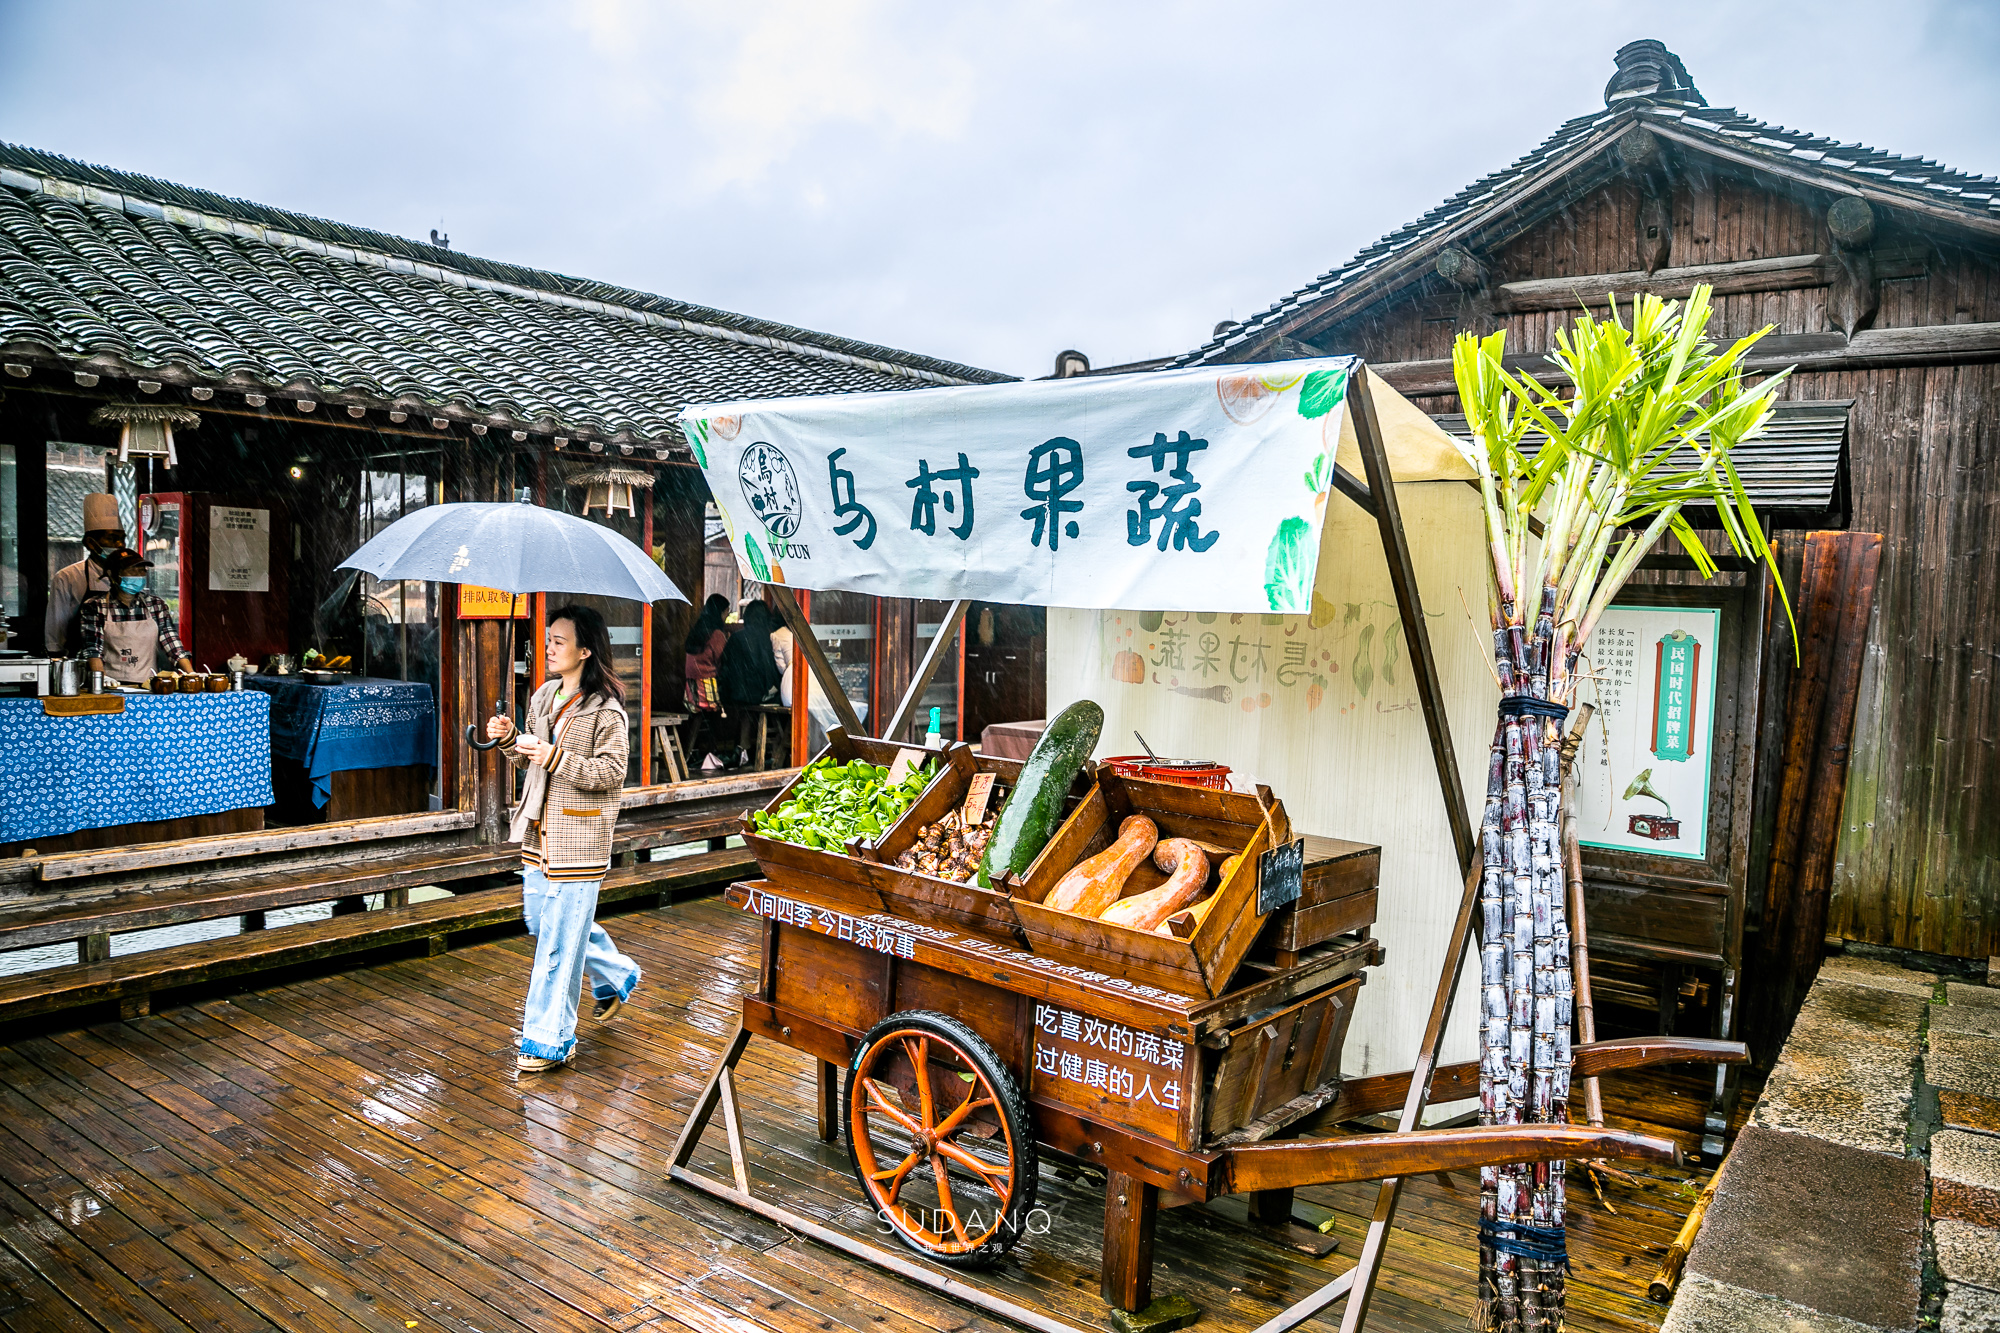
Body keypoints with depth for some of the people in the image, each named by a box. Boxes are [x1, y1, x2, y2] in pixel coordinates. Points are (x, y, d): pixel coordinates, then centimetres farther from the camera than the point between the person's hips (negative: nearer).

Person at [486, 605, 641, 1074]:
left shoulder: (605, 709, -13)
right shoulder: (543, 697, 11)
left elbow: (611, 771, -17)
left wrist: (556, 758, -25)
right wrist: (509, 739, 1)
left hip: (579, 837, -8)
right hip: (540, 829, 9)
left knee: (560, 937, -3)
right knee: (540, 919, 18)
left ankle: (550, 1040, 8)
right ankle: (615, 976, 39)